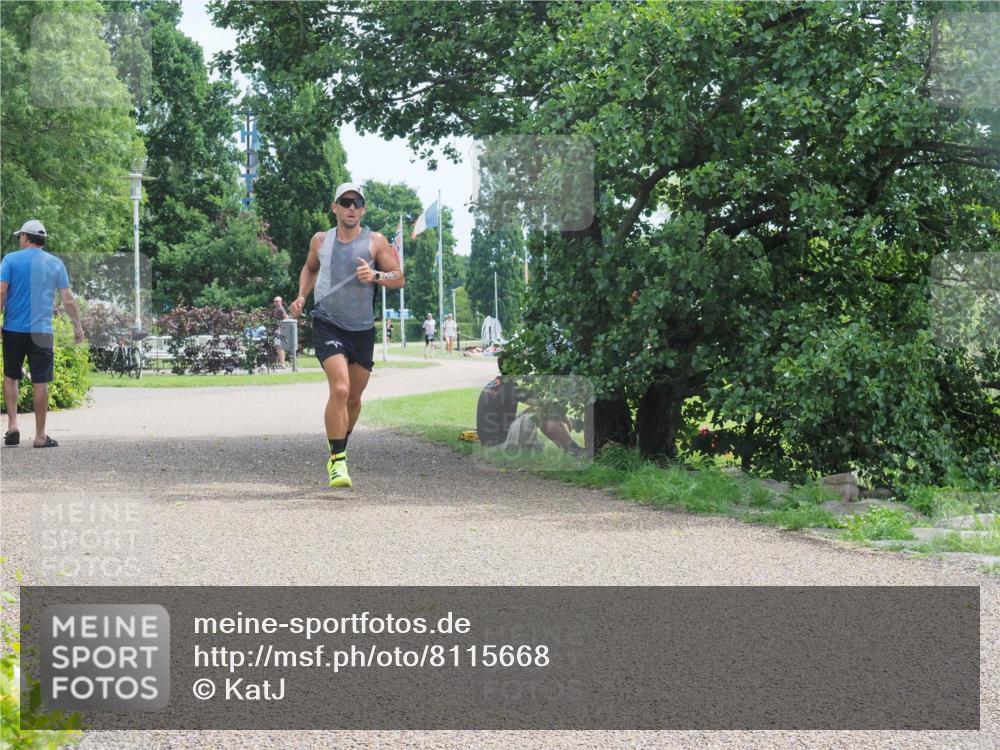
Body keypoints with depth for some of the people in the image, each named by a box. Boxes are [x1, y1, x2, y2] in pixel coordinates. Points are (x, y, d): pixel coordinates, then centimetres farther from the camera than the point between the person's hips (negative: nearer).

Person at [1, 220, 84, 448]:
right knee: (40, 383, 1)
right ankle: (40, 436, 4)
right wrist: (78, 326, 14)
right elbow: (68, 299, 6)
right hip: (41, 331, 0)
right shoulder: (56, 264, 6)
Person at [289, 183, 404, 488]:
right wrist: (302, 296, 9)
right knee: (339, 390, -21)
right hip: (327, 325, -2)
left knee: (354, 397, 13)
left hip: (362, 329, 2)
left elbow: (399, 279, 0)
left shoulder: (375, 242, 1)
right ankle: (337, 461, -14)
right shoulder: (321, 240, 6)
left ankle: (338, 448, 38)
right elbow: (310, 268, 25)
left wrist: (376, 275, -19)